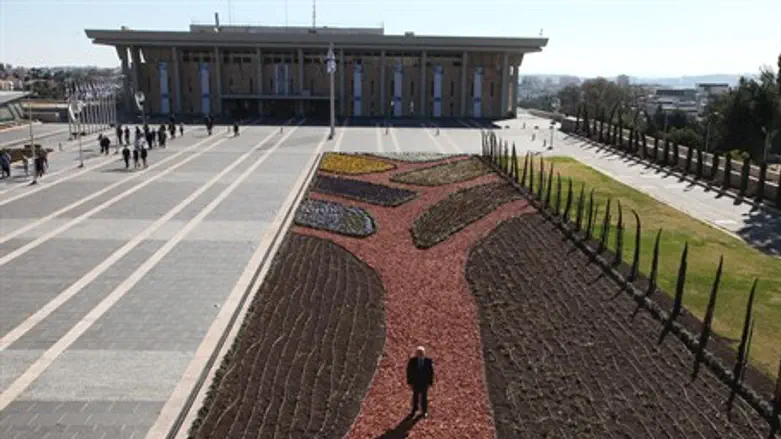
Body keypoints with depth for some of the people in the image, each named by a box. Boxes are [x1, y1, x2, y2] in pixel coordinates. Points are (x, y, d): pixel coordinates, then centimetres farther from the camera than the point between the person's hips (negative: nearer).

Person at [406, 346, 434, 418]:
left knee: (424, 396, 18)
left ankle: (424, 411, 39)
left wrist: (431, 382, -5)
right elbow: (409, 371, -10)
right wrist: (409, 382, -6)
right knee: (415, 395, 20)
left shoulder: (428, 361, -20)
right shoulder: (412, 361, -20)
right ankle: (414, 409, 44)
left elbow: (431, 371, -9)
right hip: (415, 381, 0)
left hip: (425, 382, 0)